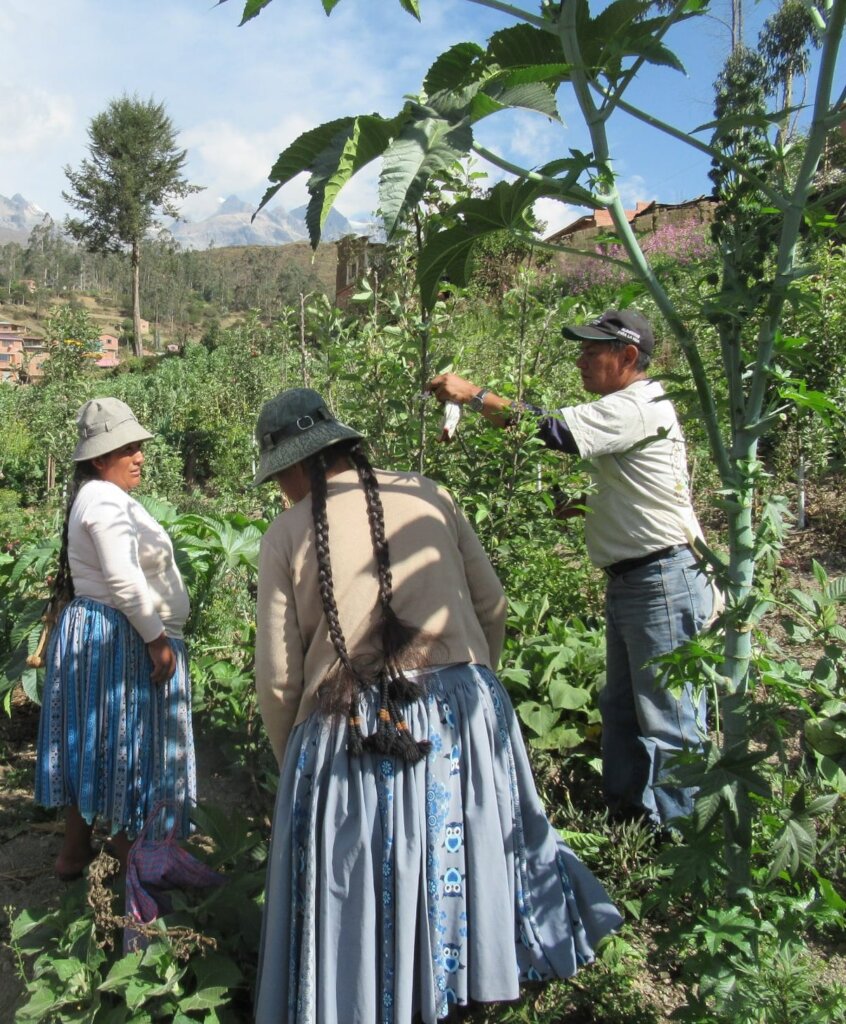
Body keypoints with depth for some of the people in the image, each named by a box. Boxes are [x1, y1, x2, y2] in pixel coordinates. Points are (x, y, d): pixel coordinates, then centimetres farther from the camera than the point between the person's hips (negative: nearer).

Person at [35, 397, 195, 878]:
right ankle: (126, 843, 17)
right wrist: (158, 639, -20)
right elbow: (125, 581, -28)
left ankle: (76, 846, 28)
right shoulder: (108, 501, -20)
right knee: (123, 739, 2)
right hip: (120, 638, -10)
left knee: (88, 739, 16)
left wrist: (154, 634, 20)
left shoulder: (97, 497, 14)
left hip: (88, 633, 10)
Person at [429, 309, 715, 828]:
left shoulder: (637, 408, -16)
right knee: (622, 709, 19)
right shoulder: (626, 409, 17)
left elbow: (553, 430, -26)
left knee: (669, 720, -1)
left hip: (665, 582, -11)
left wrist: (473, 394, -20)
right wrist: (586, 504, 7)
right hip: (629, 581, 11)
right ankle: (627, 810, 33)